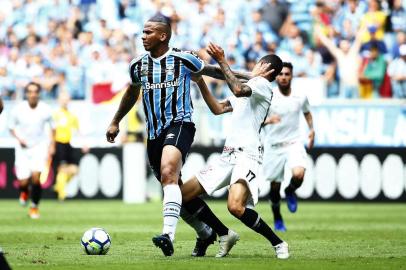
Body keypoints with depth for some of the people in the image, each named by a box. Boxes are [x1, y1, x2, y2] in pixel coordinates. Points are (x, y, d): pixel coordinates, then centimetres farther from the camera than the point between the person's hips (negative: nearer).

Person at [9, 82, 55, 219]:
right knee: (24, 181, -5)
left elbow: (52, 127, 9)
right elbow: (11, 127, 5)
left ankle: (34, 207, 1)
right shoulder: (18, 110, -9)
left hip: (39, 147, 0)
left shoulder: (45, 110, -8)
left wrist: (52, 145, 5)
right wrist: (19, 139, -12)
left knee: (36, 176, -20)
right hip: (23, 148, 0)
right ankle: (24, 191, 36)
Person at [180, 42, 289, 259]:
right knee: (184, 195, 6)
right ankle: (226, 235, 16)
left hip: (247, 154, -10)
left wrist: (221, 61, -18)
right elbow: (218, 108, 29)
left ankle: (278, 243, -13)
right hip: (228, 155, 10)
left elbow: (238, 89, -22)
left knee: (235, 207, -32)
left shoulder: (262, 85, -2)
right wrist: (200, 82, 22)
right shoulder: (248, 90, 28)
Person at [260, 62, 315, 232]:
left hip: (294, 143, 0)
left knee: (299, 174, -27)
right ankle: (277, 219, 30)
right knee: (275, 186, 6)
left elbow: (307, 113, 22)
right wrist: (268, 120, -26)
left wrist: (311, 130, 9)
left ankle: (290, 192, 10)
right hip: (273, 146, 0)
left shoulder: (300, 97, 0)